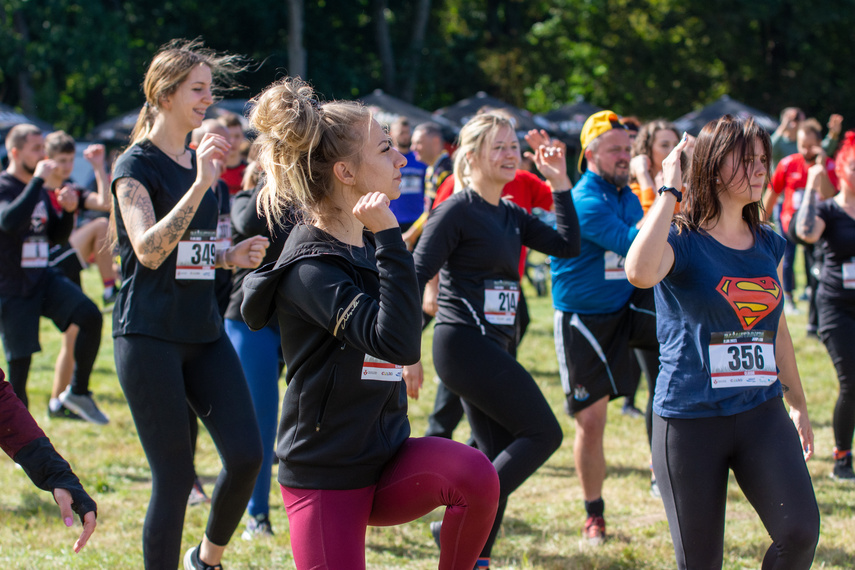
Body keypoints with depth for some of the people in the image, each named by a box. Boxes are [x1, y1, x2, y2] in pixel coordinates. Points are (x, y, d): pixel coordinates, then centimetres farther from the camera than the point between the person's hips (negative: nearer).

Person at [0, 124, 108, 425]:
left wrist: (68, 211, -2)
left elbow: (57, 236, 18)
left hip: (44, 278, 6)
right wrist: (37, 180, -26)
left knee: (90, 316, -18)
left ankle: (78, 392, -5)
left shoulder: (41, 191, 11)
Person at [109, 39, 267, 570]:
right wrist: (200, 183, -30)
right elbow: (149, 251, -23)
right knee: (175, 476, -6)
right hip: (150, 337, -6)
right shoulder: (137, 165, -8)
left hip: (205, 332, 7)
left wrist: (231, 256, 5)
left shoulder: (202, 161, 14)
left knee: (246, 454, -5)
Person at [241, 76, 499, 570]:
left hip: (387, 462, 6)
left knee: (475, 474, -23)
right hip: (325, 481, -6)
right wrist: (389, 238, -28)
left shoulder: (368, 244, 8)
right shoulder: (311, 265, -18)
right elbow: (397, 342, -29)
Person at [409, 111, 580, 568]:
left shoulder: (512, 216, 15)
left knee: (500, 455, 9)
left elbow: (567, 245, 10)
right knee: (543, 433, -11)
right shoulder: (457, 210, -10)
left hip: (496, 348, 9)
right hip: (464, 342, -9)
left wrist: (560, 184, 4)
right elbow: (415, 277, -13)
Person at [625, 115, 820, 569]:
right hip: (689, 419, -4)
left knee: (800, 532, -15)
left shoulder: (769, 245, 9)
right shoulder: (681, 242, -9)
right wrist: (670, 190, -25)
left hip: (761, 415, 4)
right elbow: (640, 273, -33)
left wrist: (797, 404, 28)